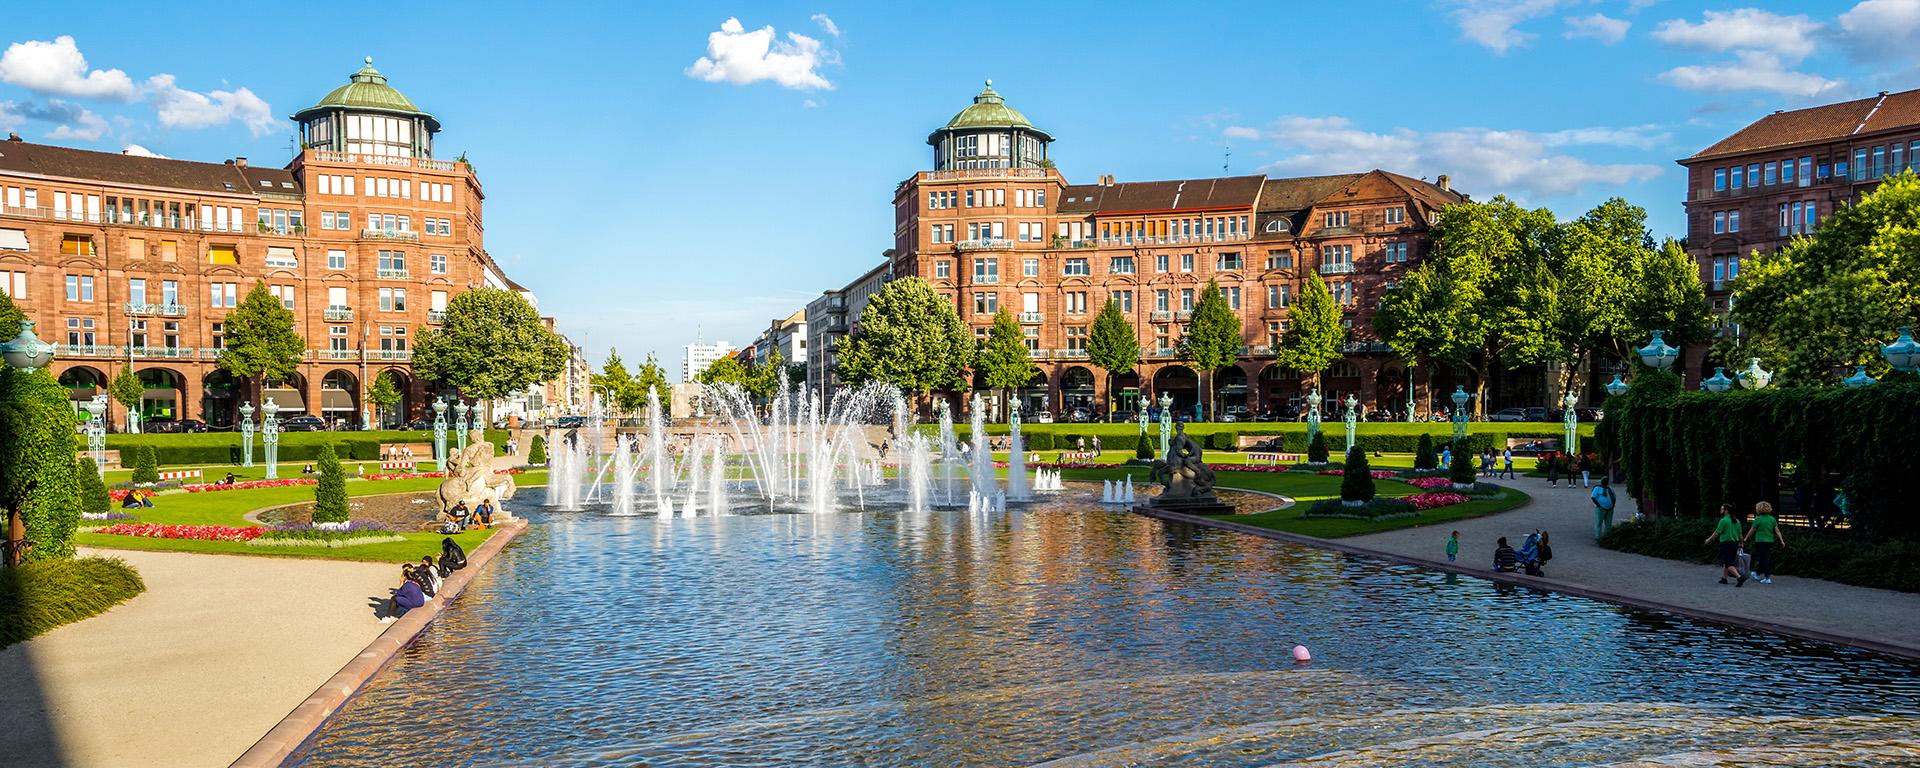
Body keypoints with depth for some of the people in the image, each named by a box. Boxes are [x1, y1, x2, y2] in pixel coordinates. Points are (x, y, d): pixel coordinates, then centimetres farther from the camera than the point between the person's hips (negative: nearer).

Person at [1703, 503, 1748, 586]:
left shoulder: (1723, 520, -13)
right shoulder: (1737, 521, 9)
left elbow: (1716, 533, -10)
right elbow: (1740, 534, 12)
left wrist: (1709, 540, 4)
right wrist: (1741, 543, 22)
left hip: (1726, 544, -8)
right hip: (1735, 544, 8)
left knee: (1729, 564, -9)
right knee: (1726, 562, 20)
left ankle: (1739, 577, -25)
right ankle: (1724, 578, 26)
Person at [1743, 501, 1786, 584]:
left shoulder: (1758, 519, -11)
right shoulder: (1772, 519, 3)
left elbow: (1752, 530, -4)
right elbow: (1777, 531, 2)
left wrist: (1746, 538, 9)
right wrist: (1782, 541, 5)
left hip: (1760, 541, -5)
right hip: (1770, 541, 5)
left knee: (1764, 559, -2)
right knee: (1764, 558, 17)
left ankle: (1767, 578, -5)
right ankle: (1757, 574, 30)